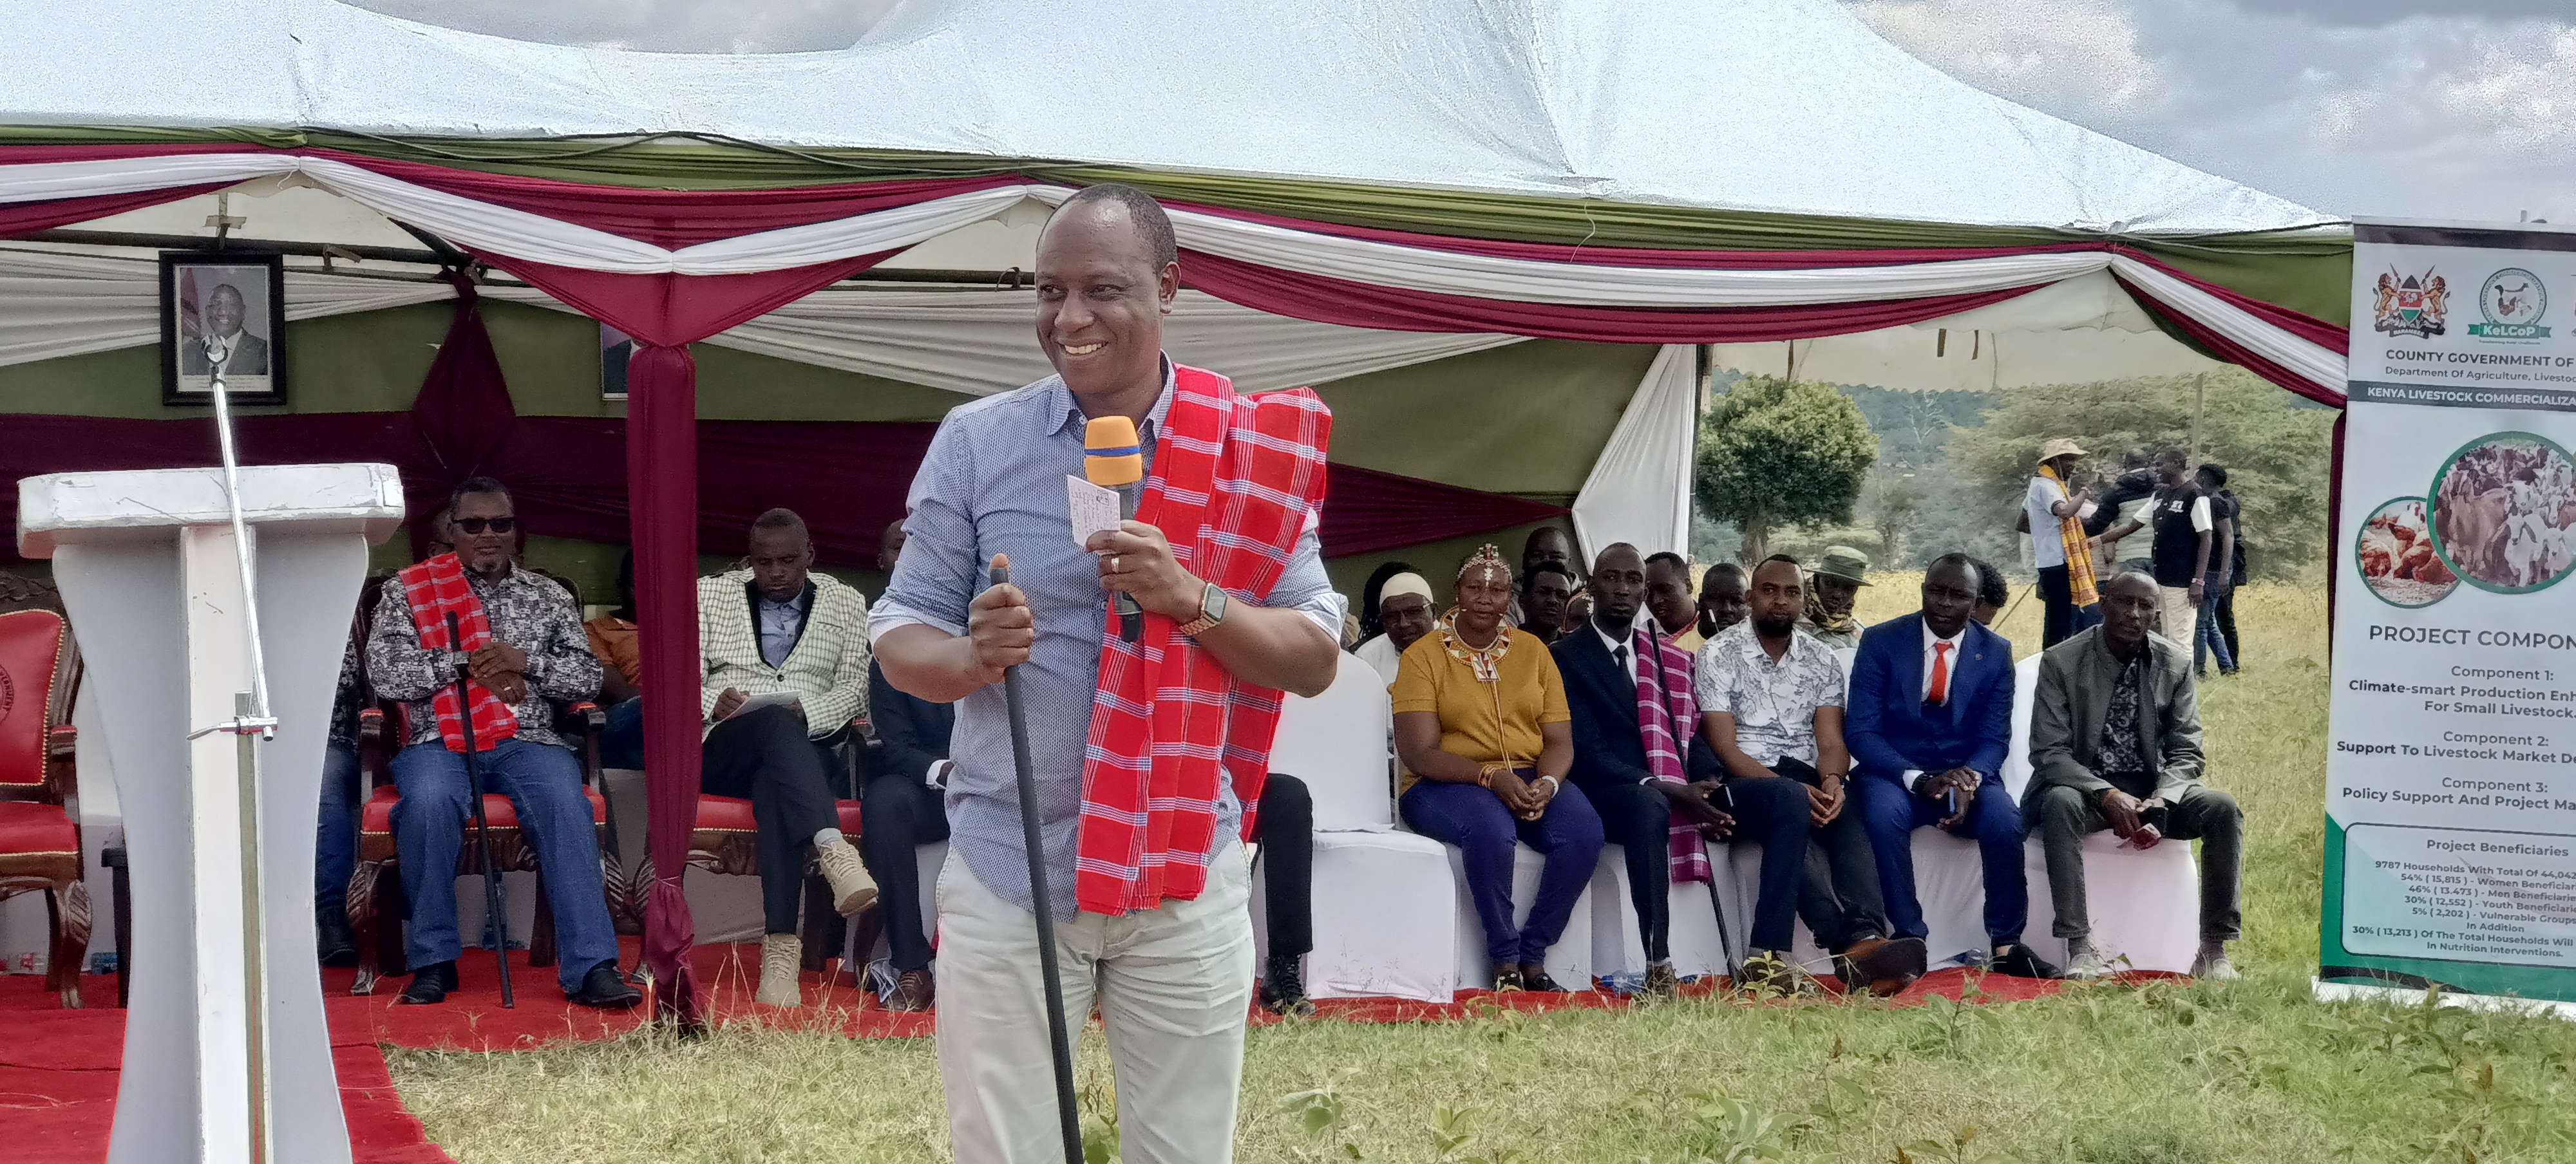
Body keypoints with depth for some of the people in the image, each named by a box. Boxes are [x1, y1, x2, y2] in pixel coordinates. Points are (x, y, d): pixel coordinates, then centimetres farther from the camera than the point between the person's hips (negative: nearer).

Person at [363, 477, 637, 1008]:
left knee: (567, 805, -32)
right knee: (428, 801, -36)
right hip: (438, 742, -1)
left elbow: (586, 678, 10)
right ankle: (433, 960, -22)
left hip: (527, 741, 1)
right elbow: (386, 674, 0)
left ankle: (590, 968, -37)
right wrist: (467, 664, -6)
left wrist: (522, 661, -6)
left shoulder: (547, 596, 19)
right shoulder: (407, 590, 13)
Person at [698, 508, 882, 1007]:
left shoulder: (846, 604, 17)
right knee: (776, 723, -39)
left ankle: (781, 950, -52)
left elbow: (856, 687, 8)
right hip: (725, 752, 0)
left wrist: (806, 713, -13)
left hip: (805, 749, 0)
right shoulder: (710, 595, 18)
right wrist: (715, 702, -12)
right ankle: (833, 850, -62)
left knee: (776, 789, -39)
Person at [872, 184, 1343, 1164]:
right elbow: (899, 637, 3)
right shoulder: (975, 442, 0)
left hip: (1188, 882, 0)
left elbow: (1316, 662, 0)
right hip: (1005, 871, 0)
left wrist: (1193, 598, -17)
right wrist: (972, 655, -20)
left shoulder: (1248, 449, 0)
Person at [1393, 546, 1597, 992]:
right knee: (1491, 828, -38)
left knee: (1585, 830, -27)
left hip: (1529, 778, 4)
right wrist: (1491, 778, -25)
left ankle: (1532, 956, -16)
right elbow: (1419, 753, -11)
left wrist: (1547, 783, -18)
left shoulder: (1532, 650, 11)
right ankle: (1505, 962, -23)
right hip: (1444, 786, -4)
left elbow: (1560, 741, 6)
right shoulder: (1423, 656, -2)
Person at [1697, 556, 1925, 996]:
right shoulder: (1719, 653, 2)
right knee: (1790, 804, -37)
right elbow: (1724, 746, -7)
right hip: (1746, 779, -4)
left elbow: (1831, 741, 5)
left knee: (1846, 817, -30)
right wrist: (1790, 788, -21)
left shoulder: (1821, 660, 14)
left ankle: (1864, 939, -50)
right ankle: (1856, 944, -49)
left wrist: (1831, 781, -20)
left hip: (1806, 781, 4)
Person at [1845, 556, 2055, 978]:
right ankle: (1909, 939, -24)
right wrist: (1919, 780, -23)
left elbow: (1995, 738, 1)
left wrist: (1968, 779, -22)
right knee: (1884, 814, -35)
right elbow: (1860, 731, -8)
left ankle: (2006, 944, -15)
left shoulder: (1995, 652, 4)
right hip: (1895, 773, -1)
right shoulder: (1881, 642, -2)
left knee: (2005, 819, -30)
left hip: (1966, 775, 2)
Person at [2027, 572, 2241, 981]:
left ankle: (2213, 951, -20)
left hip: (2152, 789, 3)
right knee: (2060, 803, -37)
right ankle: (2080, 948, -36)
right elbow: (2048, 753, -11)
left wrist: (2159, 803, -20)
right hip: (2084, 786, -3)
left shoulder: (2174, 663, 2)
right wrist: (2107, 795, -27)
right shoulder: (2061, 662, -7)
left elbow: (2186, 754, 1)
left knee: (2223, 808, -23)